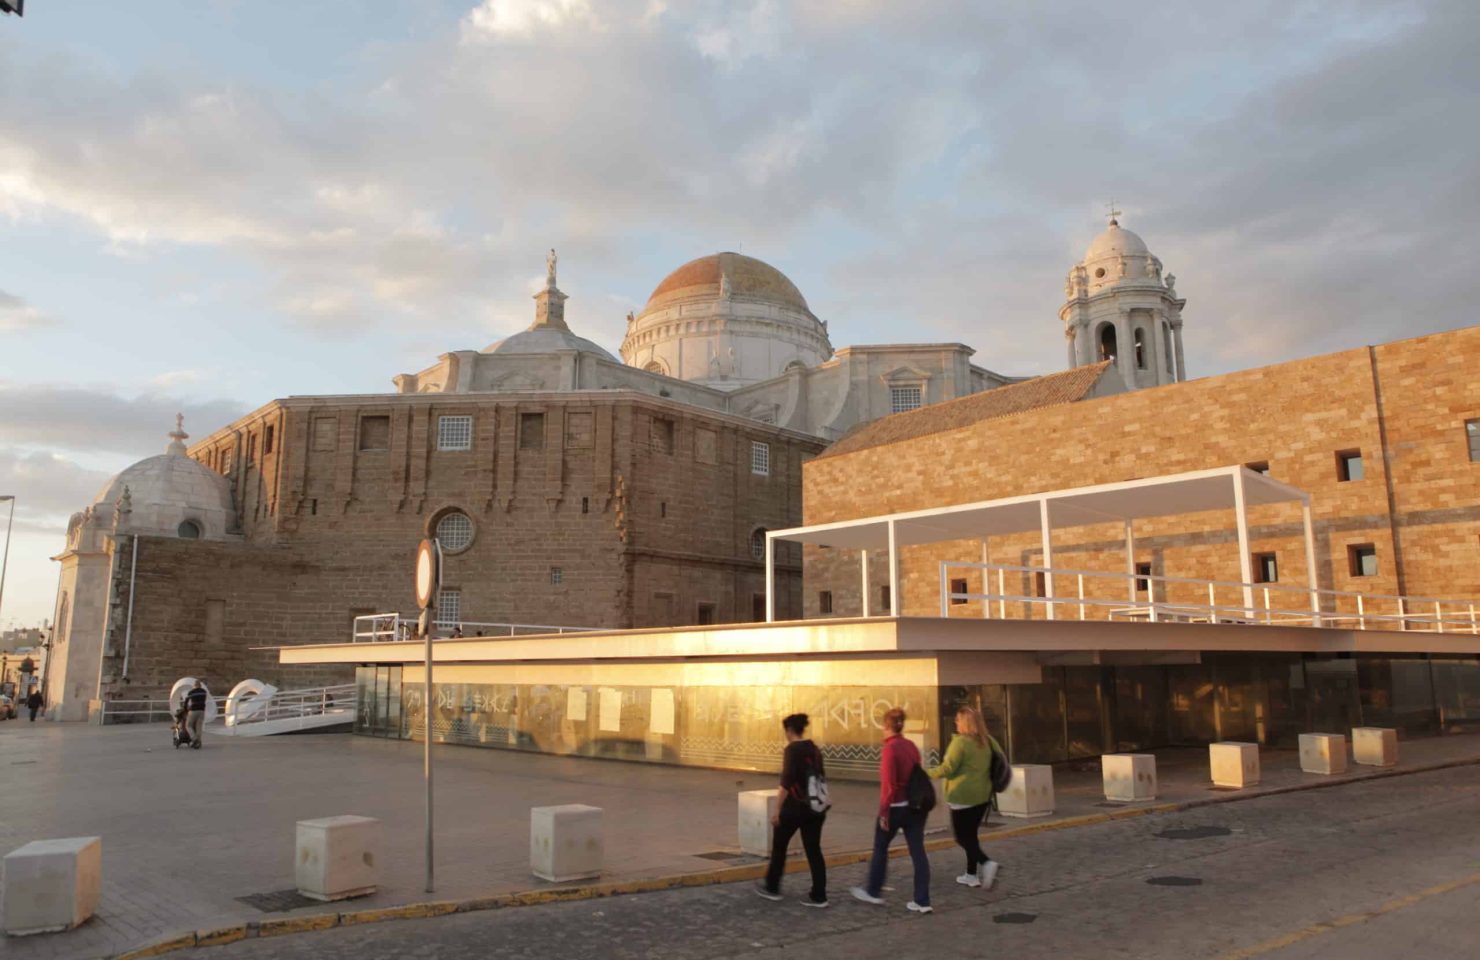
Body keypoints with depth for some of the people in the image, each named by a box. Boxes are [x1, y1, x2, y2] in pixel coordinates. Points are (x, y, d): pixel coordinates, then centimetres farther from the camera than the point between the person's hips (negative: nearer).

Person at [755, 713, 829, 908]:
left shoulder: (792, 749, -14)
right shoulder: (814, 749, 8)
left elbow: (786, 782, -19)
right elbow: (820, 778, 14)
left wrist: (777, 809, -14)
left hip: (795, 806, -6)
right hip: (815, 807, 7)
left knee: (779, 846, 12)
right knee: (813, 849, 9)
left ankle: (772, 888, 24)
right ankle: (819, 896, 6)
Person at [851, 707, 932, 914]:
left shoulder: (889, 748, -16)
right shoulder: (912, 746, 5)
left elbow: (888, 784, -19)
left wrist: (883, 812, -14)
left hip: (896, 807, -6)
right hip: (916, 806, 6)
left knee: (880, 848, 13)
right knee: (918, 852, 7)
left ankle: (873, 891, 27)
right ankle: (922, 901, 7)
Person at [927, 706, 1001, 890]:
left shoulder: (960, 742, -17)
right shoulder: (987, 741, 5)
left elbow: (947, 769, -19)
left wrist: (928, 773, -6)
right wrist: (992, 786, 21)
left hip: (963, 796, -7)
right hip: (983, 795, 7)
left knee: (962, 837, 2)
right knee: (971, 834, 18)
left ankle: (986, 863, -18)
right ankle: (972, 875, 20)